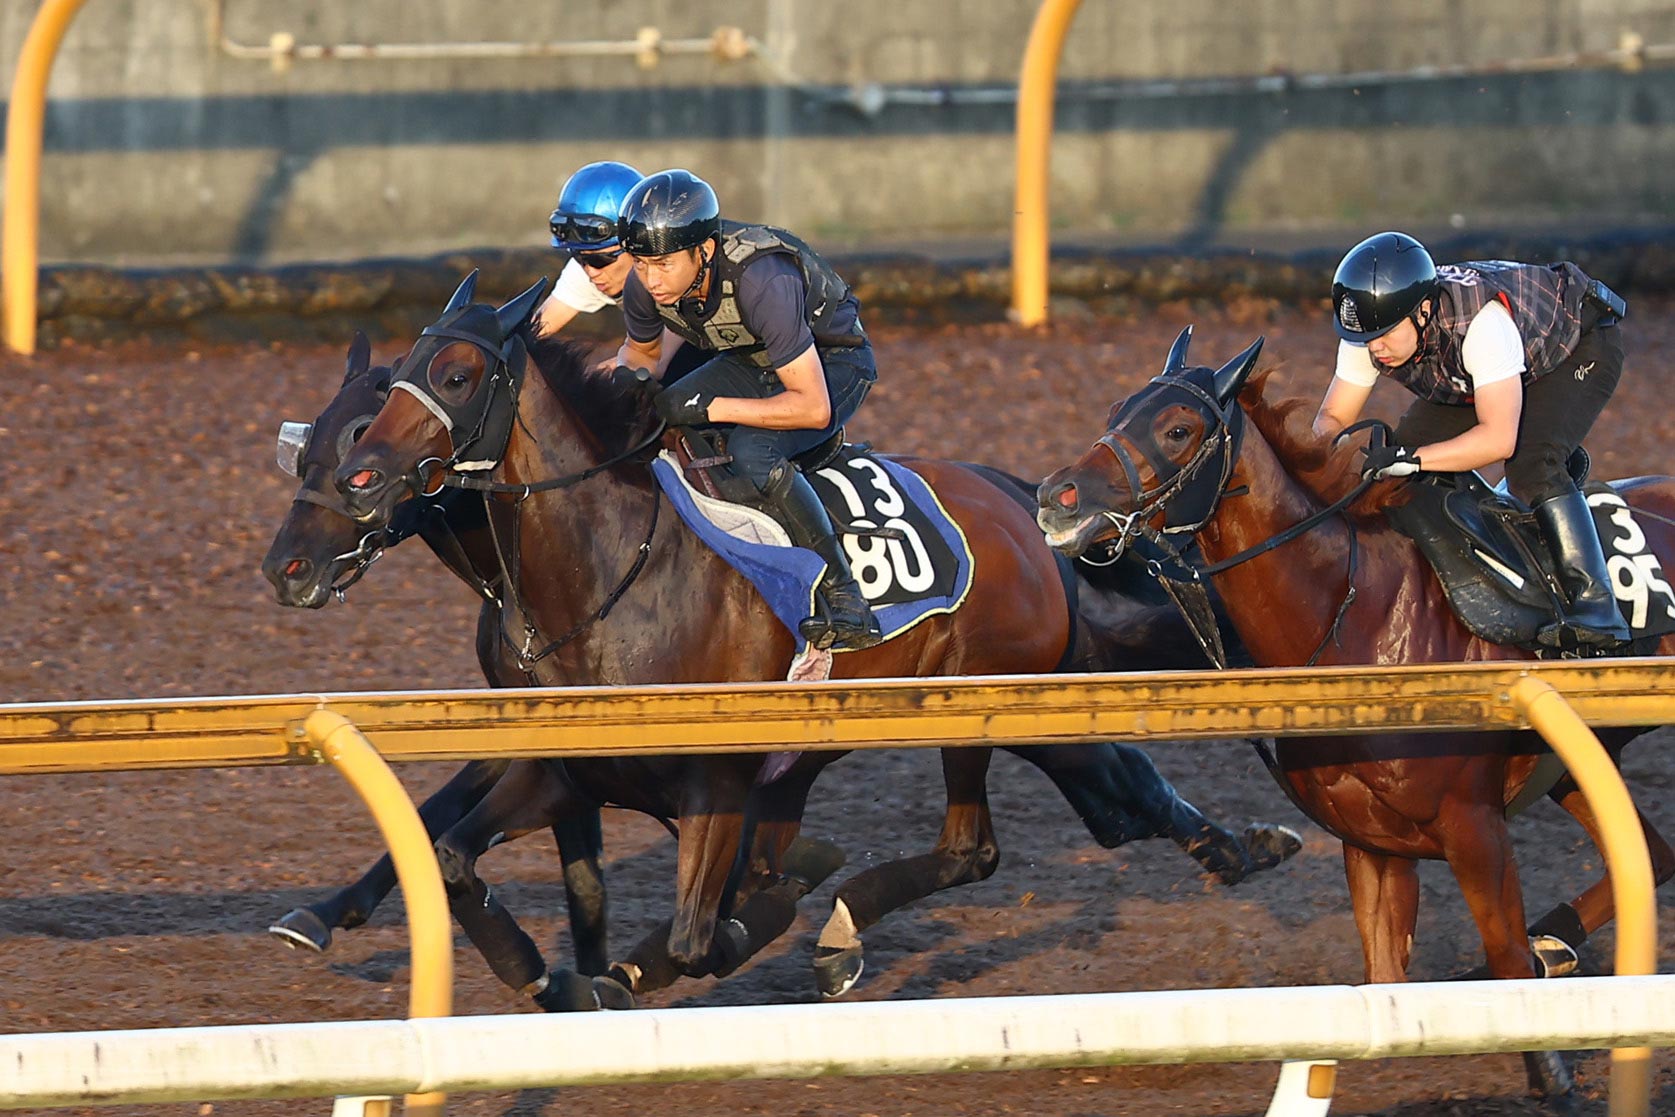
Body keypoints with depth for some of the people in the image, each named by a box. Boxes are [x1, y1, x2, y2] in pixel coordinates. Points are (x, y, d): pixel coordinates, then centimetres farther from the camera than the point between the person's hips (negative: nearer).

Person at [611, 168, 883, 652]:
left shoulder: (762, 281, -39)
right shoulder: (645, 285, -19)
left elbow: (813, 407, -36)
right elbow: (642, 350, 6)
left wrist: (709, 408, -38)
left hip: (832, 365, -7)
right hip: (749, 360, 7)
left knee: (751, 448, -34)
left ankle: (848, 605, -27)